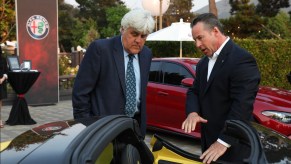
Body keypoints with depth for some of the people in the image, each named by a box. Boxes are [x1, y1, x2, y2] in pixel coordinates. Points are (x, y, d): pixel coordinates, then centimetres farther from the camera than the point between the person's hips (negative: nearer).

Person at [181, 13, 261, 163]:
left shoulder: (242, 59, -17)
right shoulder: (203, 62, 12)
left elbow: (241, 105, -23)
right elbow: (194, 91, 13)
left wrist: (224, 141, -25)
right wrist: (192, 112, -9)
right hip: (208, 140, 8)